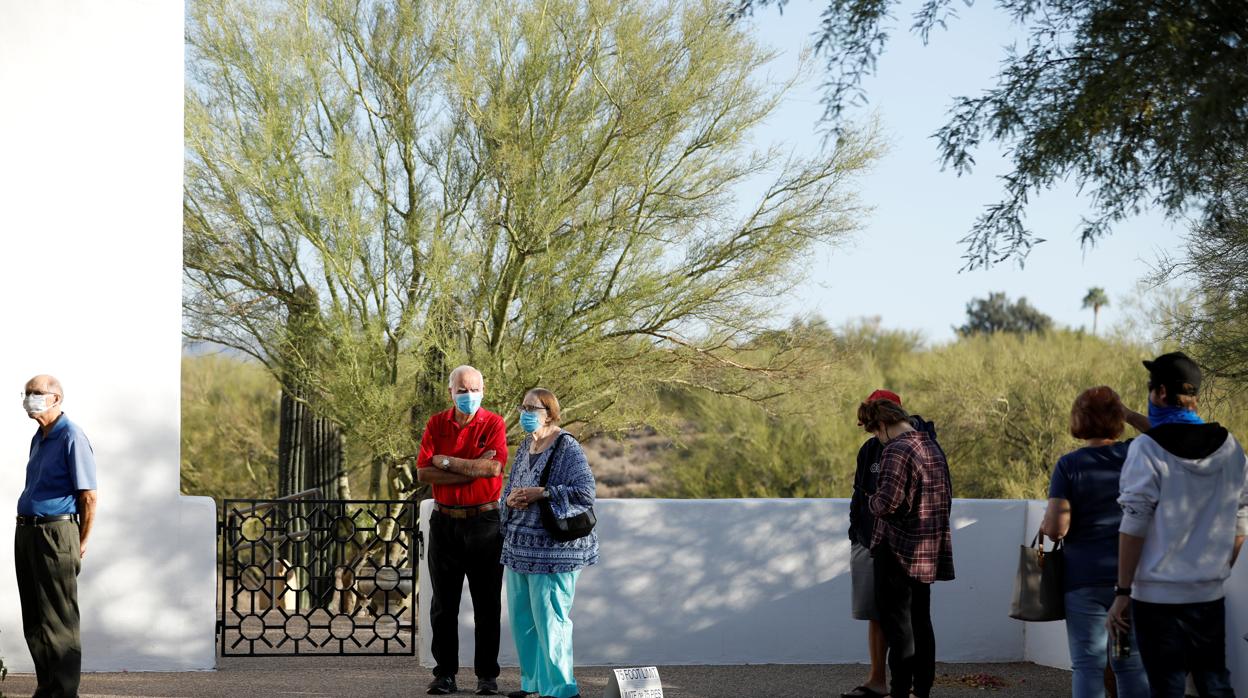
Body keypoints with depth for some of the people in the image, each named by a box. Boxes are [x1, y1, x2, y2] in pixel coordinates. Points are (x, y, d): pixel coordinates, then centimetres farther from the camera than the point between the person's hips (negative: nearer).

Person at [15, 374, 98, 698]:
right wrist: (26, 530, 16)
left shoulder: (72, 438, -12)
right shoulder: (39, 438, 16)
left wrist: (81, 544, -9)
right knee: (33, 621, 12)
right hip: (26, 533, 9)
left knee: (58, 622, -5)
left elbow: (88, 496, -13)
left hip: (54, 534, -9)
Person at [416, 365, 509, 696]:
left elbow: (493, 467, -16)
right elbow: (423, 472, -6)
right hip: (444, 522, 2)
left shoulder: (493, 424, -1)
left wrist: (446, 461, -9)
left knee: (487, 604, 3)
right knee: (443, 604, 5)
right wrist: (473, 469, -13)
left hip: (484, 522, -2)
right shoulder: (436, 424, 5)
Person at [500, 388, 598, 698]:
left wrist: (541, 493, -20)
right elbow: (510, 487, 22)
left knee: (549, 618, -5)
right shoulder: (525, 448, 13)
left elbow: (586, 492, -18)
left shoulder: (567, 448, -11)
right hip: (519, 545, 8)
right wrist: (511, 498, -2)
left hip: (552, 547, -8)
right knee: (521, 616, 12)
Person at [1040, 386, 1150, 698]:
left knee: (1088, 664, 1)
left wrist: (1045, 526, 7)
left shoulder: (1069, 465, -8)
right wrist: (1132, 414, 16)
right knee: (1132, 664, 11)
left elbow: (1056, 528, -13)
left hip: (1085, 580, -3)